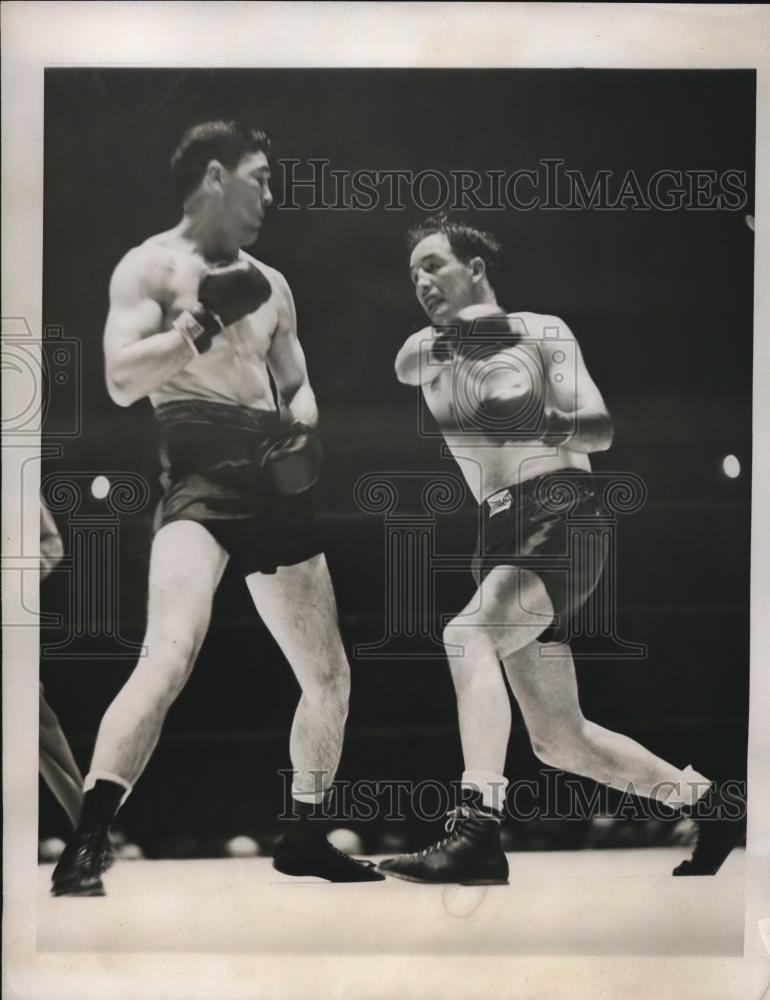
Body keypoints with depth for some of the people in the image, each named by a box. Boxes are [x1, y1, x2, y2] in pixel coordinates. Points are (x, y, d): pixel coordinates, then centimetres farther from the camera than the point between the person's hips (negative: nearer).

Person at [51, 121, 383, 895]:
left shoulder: (270, 284, 19)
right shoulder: (151, 266, 0)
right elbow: (122, 381, -12)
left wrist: (304, 434, 0)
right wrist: (204, 321, -17)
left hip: (273, 477, 7)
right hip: (200, 467, -7)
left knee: (329, 674, 11)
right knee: (171, 656, -27)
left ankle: (303, 836, 28)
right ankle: (83, 851, -21)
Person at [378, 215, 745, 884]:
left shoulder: (540, 331, 5)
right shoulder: (429, 351, 18)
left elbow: (601, 429, -7)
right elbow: (405, 366, -8)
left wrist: (554, 426, -28)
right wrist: (450, 337, -27)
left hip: (563, 516, -7)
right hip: (502, 534, 7)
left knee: (467, 635, -32)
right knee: (559, 741, 6)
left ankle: (477, 833, -37)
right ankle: (708, 802, 23)